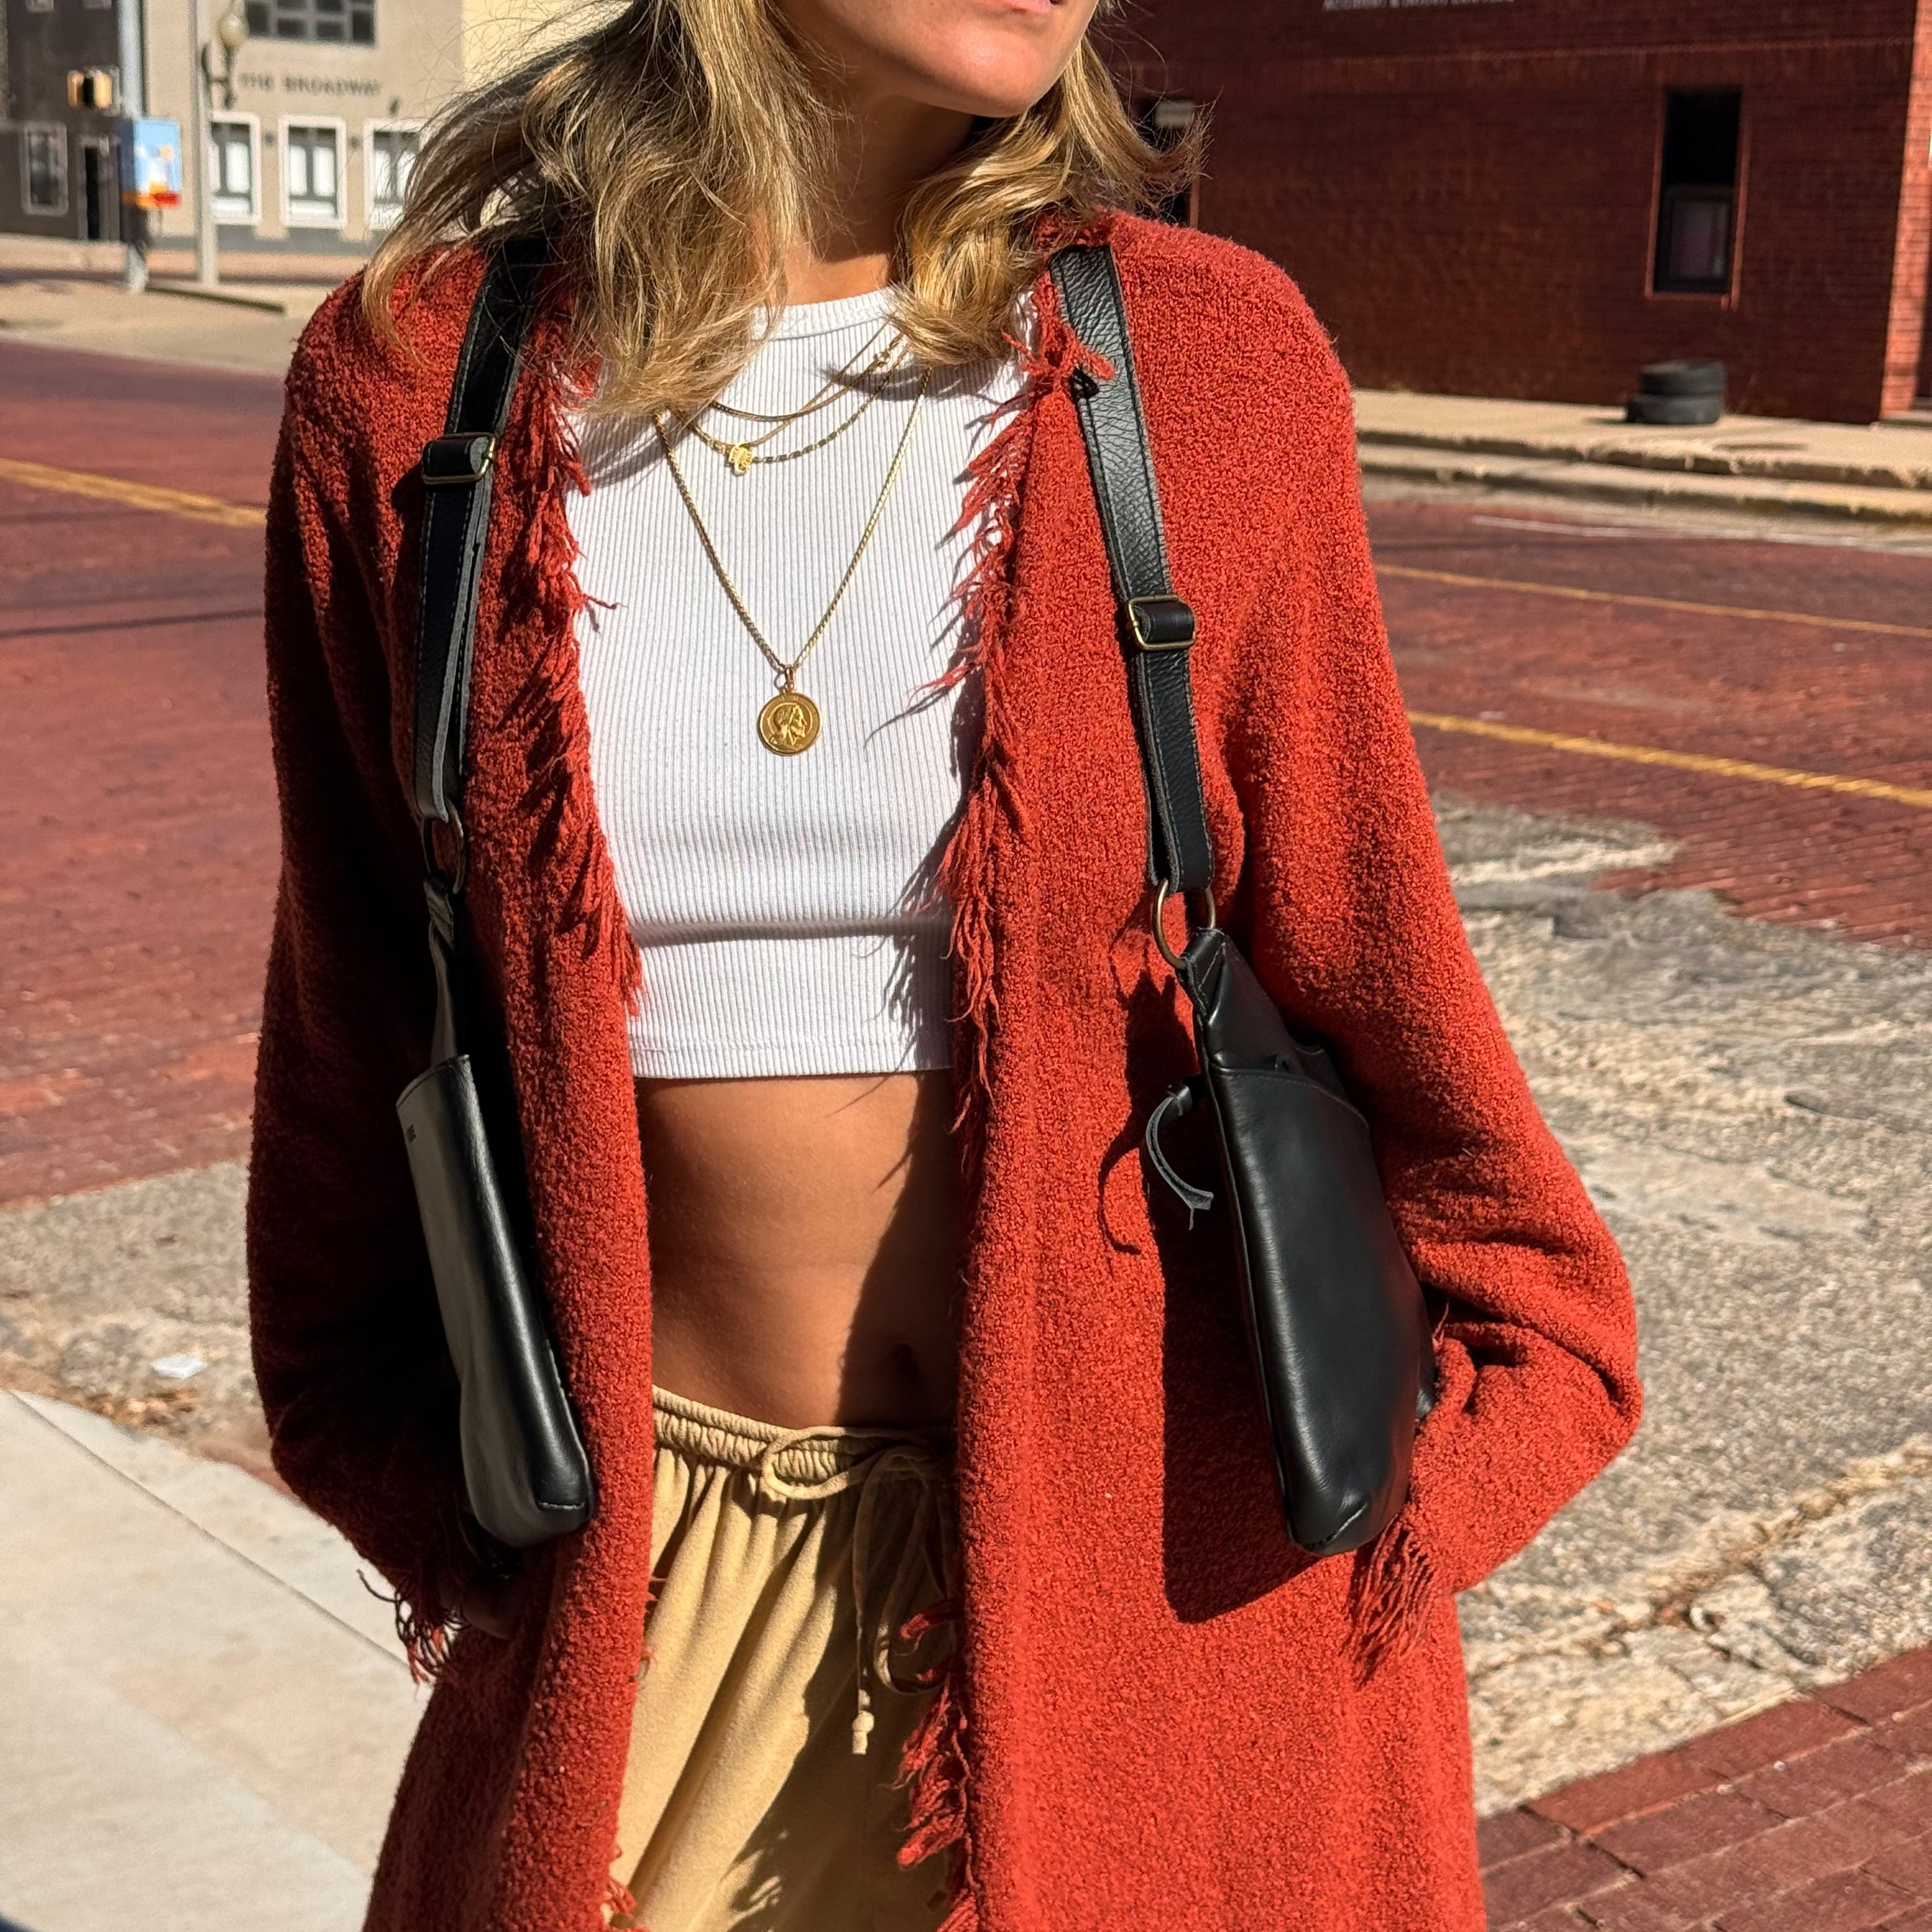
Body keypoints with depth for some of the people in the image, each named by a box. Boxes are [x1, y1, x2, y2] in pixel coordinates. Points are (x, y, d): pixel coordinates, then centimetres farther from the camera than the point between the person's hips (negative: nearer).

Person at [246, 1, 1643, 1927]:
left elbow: (1365, 960, 1)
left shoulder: (1210, 359, -8)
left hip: (1164, 1541, 0)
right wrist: (427, 1509, 14)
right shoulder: (410, 379, -5)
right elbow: (357, 1017, 6)